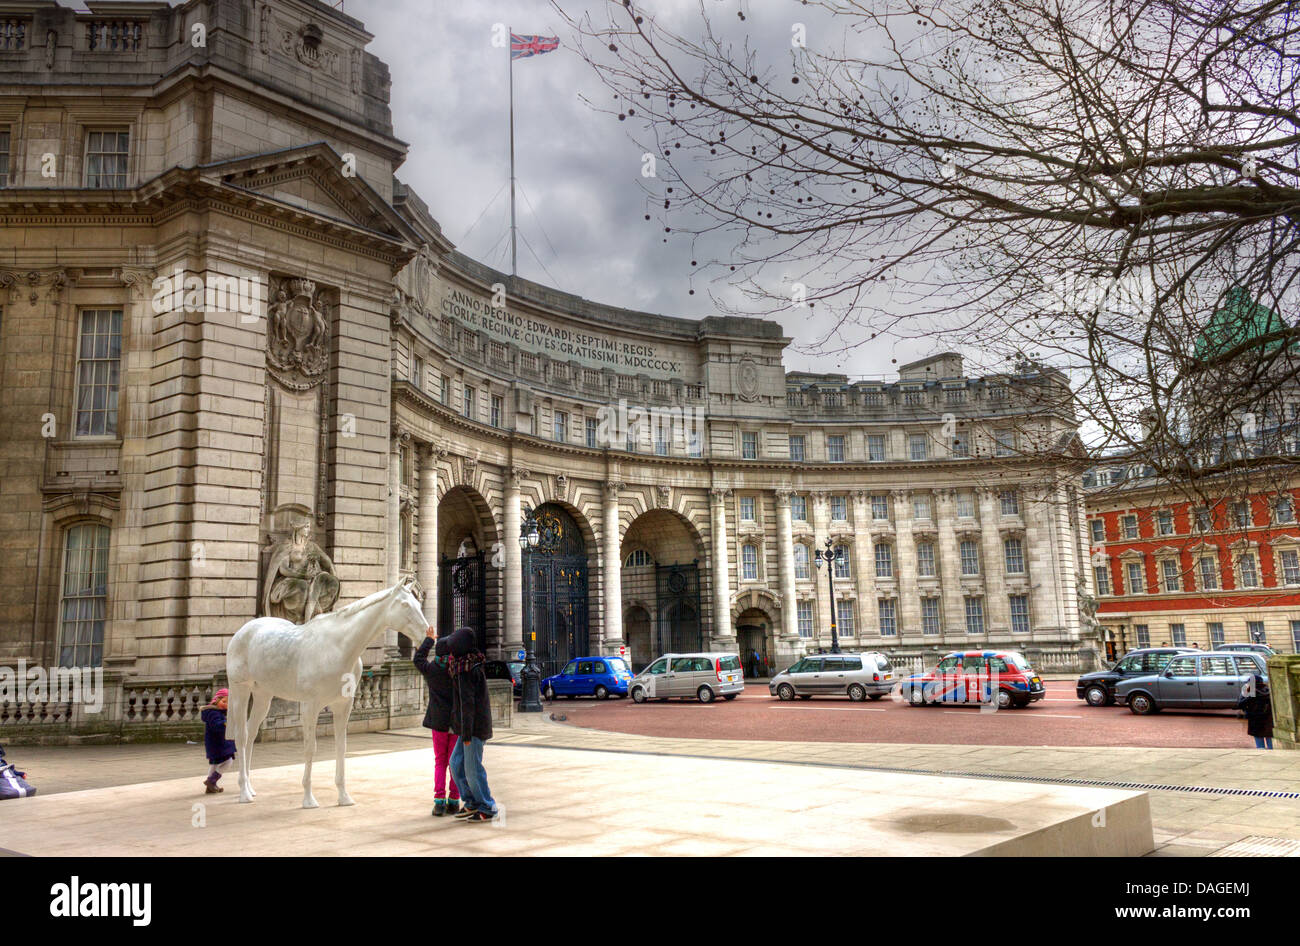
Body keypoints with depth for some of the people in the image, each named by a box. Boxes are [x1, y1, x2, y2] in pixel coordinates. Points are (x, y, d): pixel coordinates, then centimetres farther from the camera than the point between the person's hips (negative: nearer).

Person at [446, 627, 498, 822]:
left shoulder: (465, 671, -18)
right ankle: (472, 804, 20)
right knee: (456, 763, 14)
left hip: (474, 725, -9)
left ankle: (488, 810, 6)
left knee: (473, 769, -2)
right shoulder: (473, 663, 10)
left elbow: (467, 702, -20)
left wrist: (466, 733, -18)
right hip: (472, 725, 9)